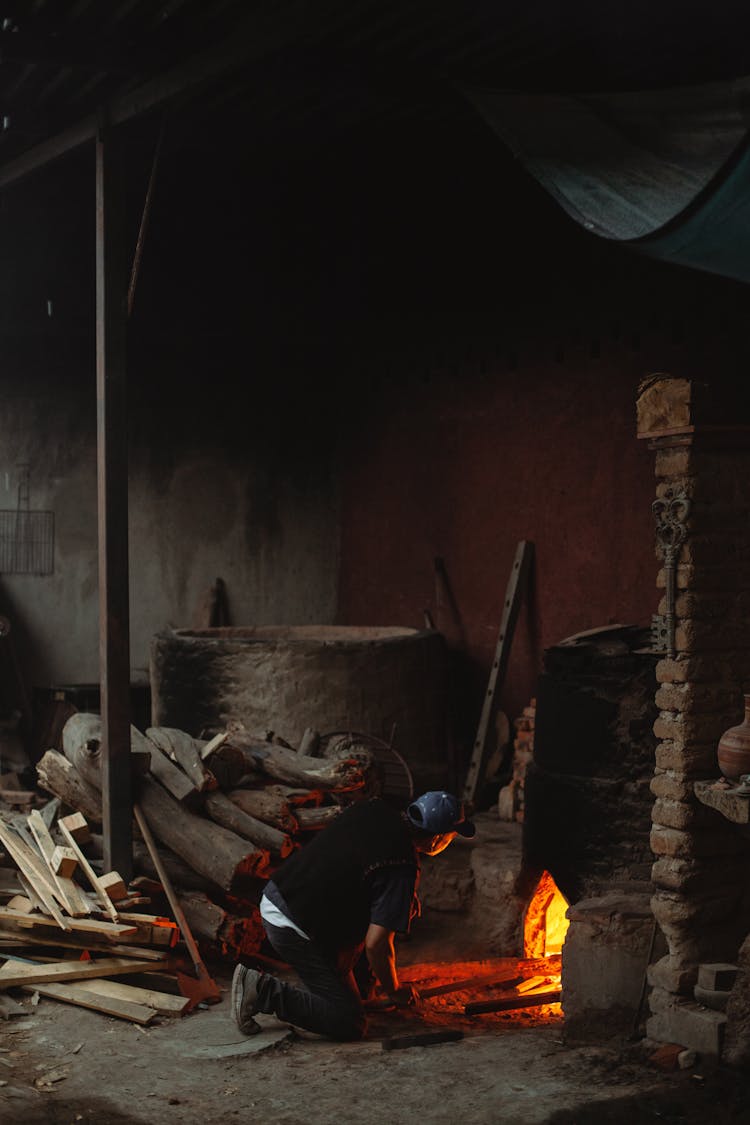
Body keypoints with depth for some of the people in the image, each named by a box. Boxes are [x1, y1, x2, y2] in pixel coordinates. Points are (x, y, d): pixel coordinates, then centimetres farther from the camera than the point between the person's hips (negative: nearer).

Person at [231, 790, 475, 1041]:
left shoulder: (373, 808, 2)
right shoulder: (403, 869, -20)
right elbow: (376, 944, -22)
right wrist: (394, 991, -3)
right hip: (295, 931, -9)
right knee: (350, 1025, -5)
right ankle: (265, 990, -8)